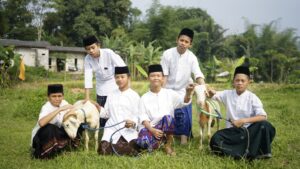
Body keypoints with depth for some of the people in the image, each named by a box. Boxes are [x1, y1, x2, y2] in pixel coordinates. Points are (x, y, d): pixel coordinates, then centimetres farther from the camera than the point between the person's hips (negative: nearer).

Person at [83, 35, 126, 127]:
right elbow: (88, 78, -17)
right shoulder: (88, 59, -13)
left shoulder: (108, 53, -24)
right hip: (101, 89, 3)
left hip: (115, 86, -3)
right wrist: (87, 98, -21)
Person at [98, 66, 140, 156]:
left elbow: (137, 116, -1)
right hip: (112, 129, 2)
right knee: (104, 150, -26)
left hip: (129, 130, -2)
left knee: (135, 150, -30)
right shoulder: (111, 95, 18)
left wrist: (133, 123, -21)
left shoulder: (134, 95, 5)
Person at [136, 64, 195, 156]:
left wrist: (188, 93, -32)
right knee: (142, 141, -33)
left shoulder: (169, 93, 7)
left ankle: (168, 145, -10)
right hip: (151, 128, 0)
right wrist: (152, 130, -18)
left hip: (167, 127, 0)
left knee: (167, 117, -35)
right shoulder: (144, 98, 7)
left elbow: (183, 102, -9)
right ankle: (159, 142, 2)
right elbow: (143, 118, -1)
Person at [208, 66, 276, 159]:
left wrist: (243, 121, -22)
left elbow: (263, 117, -14)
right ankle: (247, 153, -32)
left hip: (249, 131, -2)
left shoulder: (252, 97, -4)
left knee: (264, 125, -32)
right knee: (215, 140, -28)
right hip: (232, 131, 2)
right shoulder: (228, 94, 5)